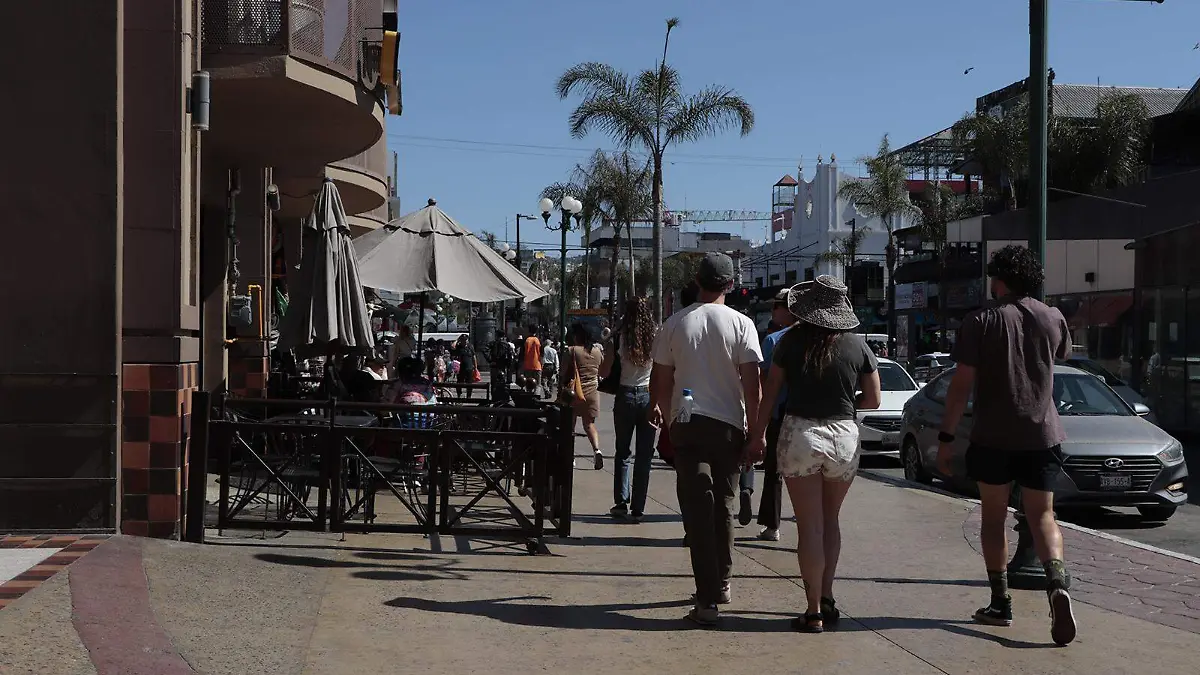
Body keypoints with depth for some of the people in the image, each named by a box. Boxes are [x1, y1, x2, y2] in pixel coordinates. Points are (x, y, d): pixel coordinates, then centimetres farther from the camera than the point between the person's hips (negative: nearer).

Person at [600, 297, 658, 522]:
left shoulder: (620, 337, -6)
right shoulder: (657, 337, -3)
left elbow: (604, 372, -3)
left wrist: (608, 344, 8)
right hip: (650, 396, 0)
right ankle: (637, 508, 5)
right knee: (644, 455, 5)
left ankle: (621, 503, 10)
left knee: (622, 452, 14)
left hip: (625, 396, 0)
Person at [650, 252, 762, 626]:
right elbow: (751, 381, -8)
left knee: (697, 509, -2)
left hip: (686, 425, 0)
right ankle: (722, 581, 30)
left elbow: (659, 380, 6)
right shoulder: (741, 324, -3)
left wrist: (662, 412, 23)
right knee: (723, 505, 17)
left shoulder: (675, 323, 2)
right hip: (728, 424, 0)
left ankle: (707, 598, -10)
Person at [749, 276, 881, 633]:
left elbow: (770, 392, -2)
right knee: (830, 520, 19)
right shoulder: (857, 345, 0)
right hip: (844, 436, 2)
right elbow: (873, 400, 5)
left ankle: (814, 611, 2)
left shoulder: (792, 341, -4)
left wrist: (759, 433, 7)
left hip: (800, 433, -2)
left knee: (810, 525, 2)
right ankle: (826, 599, 20)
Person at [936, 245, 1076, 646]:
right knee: (1042, 516, 7)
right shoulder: (1053, 319, 2)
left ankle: (1000, 603, 13)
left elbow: (961, 385, -11)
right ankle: (1057, 580, -19)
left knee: (993, 518, 11)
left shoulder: (981, 322, -7)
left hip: (993, 436, -2)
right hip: (1043, 434, 2)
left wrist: (946, 437, -6)